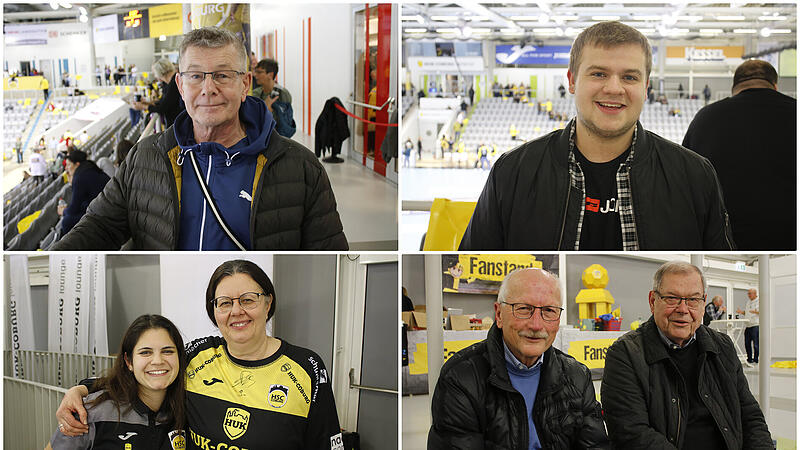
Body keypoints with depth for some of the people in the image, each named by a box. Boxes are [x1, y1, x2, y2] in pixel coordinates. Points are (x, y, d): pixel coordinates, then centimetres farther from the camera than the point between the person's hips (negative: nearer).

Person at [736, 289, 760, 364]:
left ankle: (756, 360, -2)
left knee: (755, 343, -8)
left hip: (755, 325, -8)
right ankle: (749, 359, 15)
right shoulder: (748, 302, 22)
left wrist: (756, 312, -29)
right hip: (747, 325, 8)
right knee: (747, 343, 7)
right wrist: (741, 312, 10)